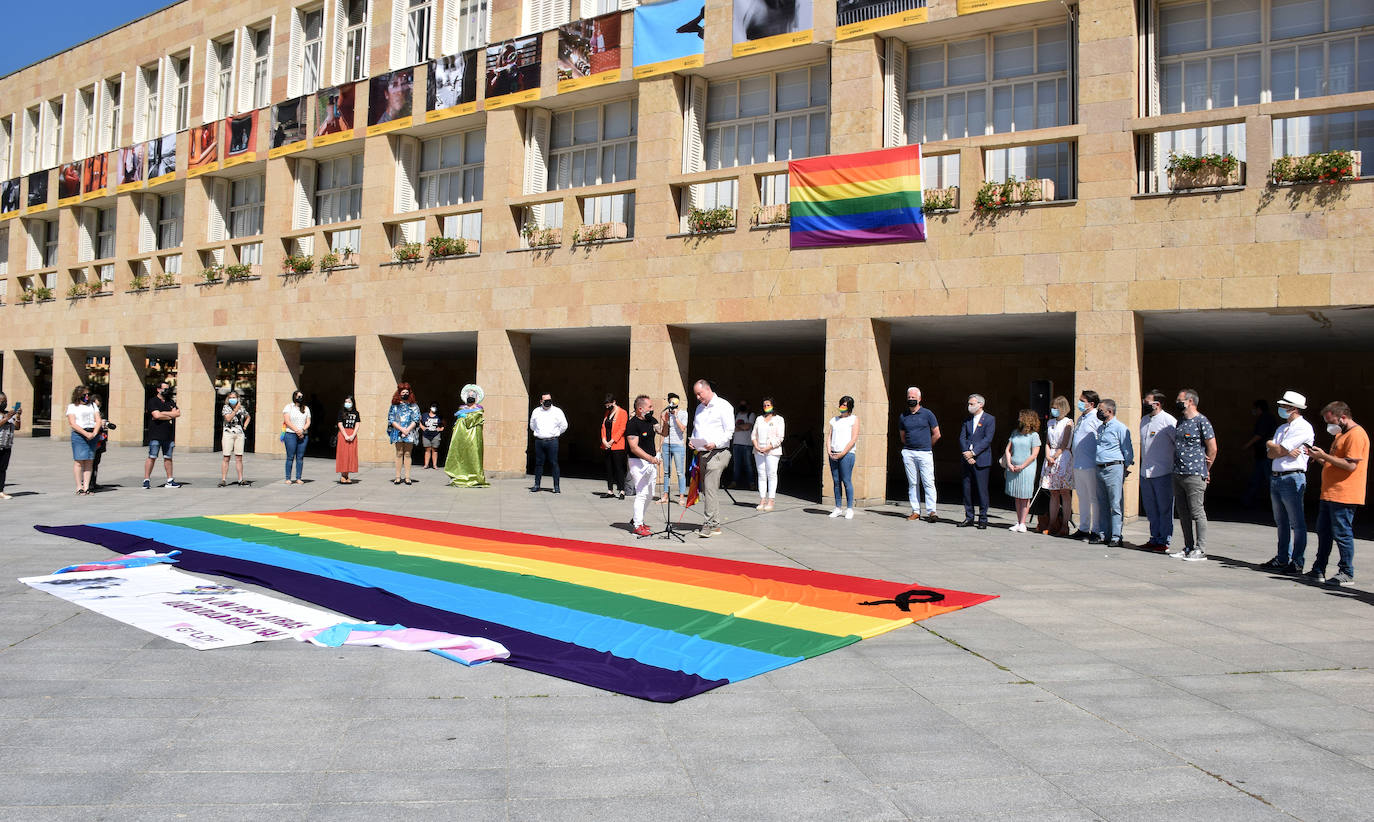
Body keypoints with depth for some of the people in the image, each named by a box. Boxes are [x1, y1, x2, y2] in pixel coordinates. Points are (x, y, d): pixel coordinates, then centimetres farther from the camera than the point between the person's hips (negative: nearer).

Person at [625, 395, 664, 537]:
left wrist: (665, 421, -13)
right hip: (638, 462, -8)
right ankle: (637, 526, -7)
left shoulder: (651, 420, 9)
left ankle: (637, 520, 28)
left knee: (649, 493, 14)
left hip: (651, 461, 9)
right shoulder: (632, 424, -17)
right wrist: (650, 458, -31)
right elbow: (634, 447, -22)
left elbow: (663, 432, 5)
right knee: (642, 494, -12)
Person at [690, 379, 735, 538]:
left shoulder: (723, 406, -4)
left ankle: (709, 524, -17)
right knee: (705, 488, 7)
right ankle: (715, 525, 13)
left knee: (710, 488, -16)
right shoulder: (699, 408, 20)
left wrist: (715, 443, -21)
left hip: (717, 452, -8)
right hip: (702, 453, 8)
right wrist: (692, 440, 8)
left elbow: (729, 431, -9)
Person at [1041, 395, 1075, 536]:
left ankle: (1064, 526, -5)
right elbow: (1047, 442, 13)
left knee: (1064, 492, -6)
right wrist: (1048, 456, -3)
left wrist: (1054, 457, -11)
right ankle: (1053, 525, 8)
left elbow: (1065, 444, -8)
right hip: (1051, 457, 6)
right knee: (1053, 493, 6)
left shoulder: (1068, 422, -1)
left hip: (1063, 457, -6)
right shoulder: (1051, 422, 17)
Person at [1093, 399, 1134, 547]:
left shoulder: (1120, 428, -8)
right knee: (1102, 504, 11)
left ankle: (1116, 537, -1)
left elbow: (1127, 450, -5)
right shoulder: (1100, 428, 17)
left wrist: (1126, 468, -2)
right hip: (1100, 468, 8)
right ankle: (1103, 534, 17)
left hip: (1114, 468, -8)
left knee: (1116, 505, -5)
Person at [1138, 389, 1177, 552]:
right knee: (1151, 509, 13)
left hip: (1163, 472, -7)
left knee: (1164, 509, 1)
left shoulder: (1168, 420, -10)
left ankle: (1164, 541, 7)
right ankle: (1155, 538, 22)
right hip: (1145, 472, 7)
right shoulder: (1144, 420, 13)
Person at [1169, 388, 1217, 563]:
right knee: (1182, 512, 11)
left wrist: (1205, 470, 0)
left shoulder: (1202, 422, -8)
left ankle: (1200, 550, 1)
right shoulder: (1180, 421, 15)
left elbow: (1212, 448, -8)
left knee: (1197, 512, -4)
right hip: (1177, 474, 8)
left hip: (1194, 475, -8)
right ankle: (1188, 547, 18)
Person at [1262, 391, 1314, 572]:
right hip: (1275, 478, 9)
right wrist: (1288, 451, -9)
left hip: (1292, 479, -9)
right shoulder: (1281, 429, 18)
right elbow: (1271, 454, 8)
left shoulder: (1304, 428, -8)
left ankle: (1297, 562, 0)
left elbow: (1279, 450, -14)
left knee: (1297, 523, -3)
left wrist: (1270, 444, 6)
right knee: (1281, 523, 14)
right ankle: (1282, 559, 21)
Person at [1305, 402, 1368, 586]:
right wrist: (1318, 457, 10)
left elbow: (1350, 465, -21)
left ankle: (1346, 573, 4)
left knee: (1342, 533, -4)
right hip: (1329, 494, 10)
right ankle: (1318, 570, 19)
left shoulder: (1356, 435, -12)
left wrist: (1324, 456, -16)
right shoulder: (1341, 435, 21)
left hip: (1343, 496, -10)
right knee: (1323, 532, 13)